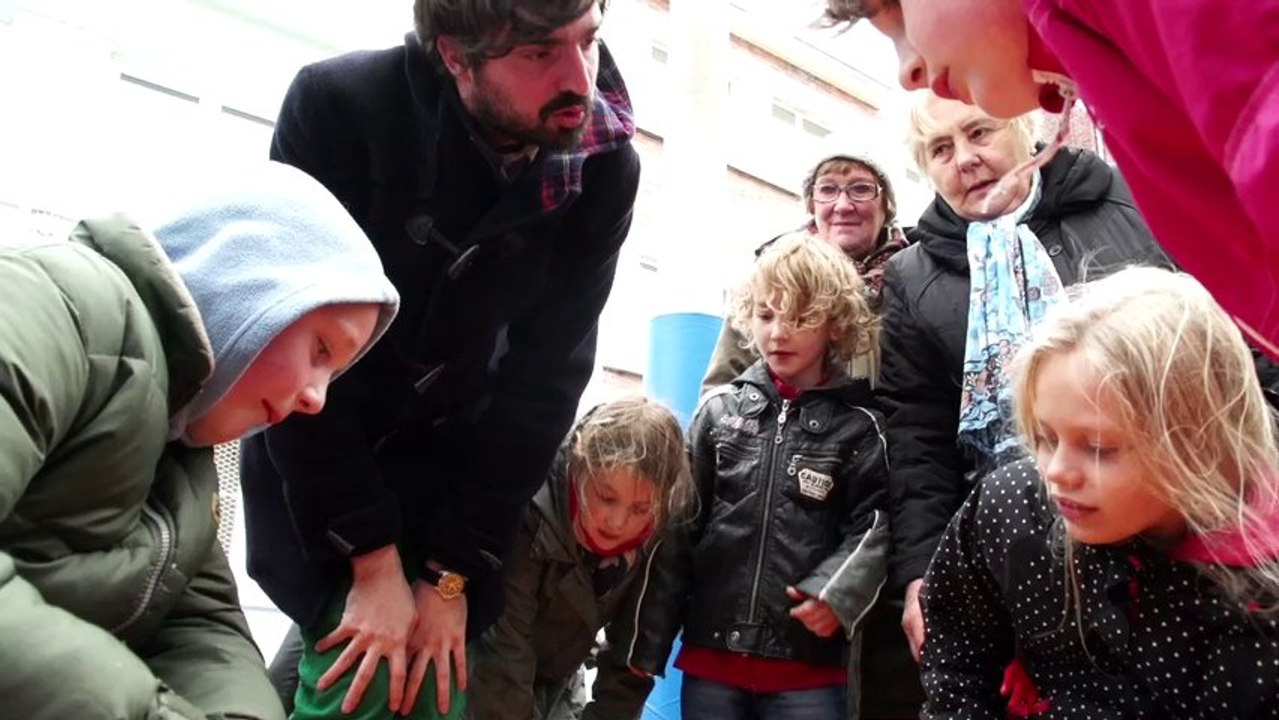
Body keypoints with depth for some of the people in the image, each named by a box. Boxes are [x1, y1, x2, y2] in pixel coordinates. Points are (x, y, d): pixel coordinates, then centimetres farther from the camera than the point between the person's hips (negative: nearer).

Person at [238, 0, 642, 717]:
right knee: (361, 660, -13)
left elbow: (544, 378, -14)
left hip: (450, 448, 3)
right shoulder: (338, 105, -25)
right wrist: (374, 561, -23)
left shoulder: (604, 168, -17)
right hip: (310, 440, -2)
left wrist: (452, 571, -15)